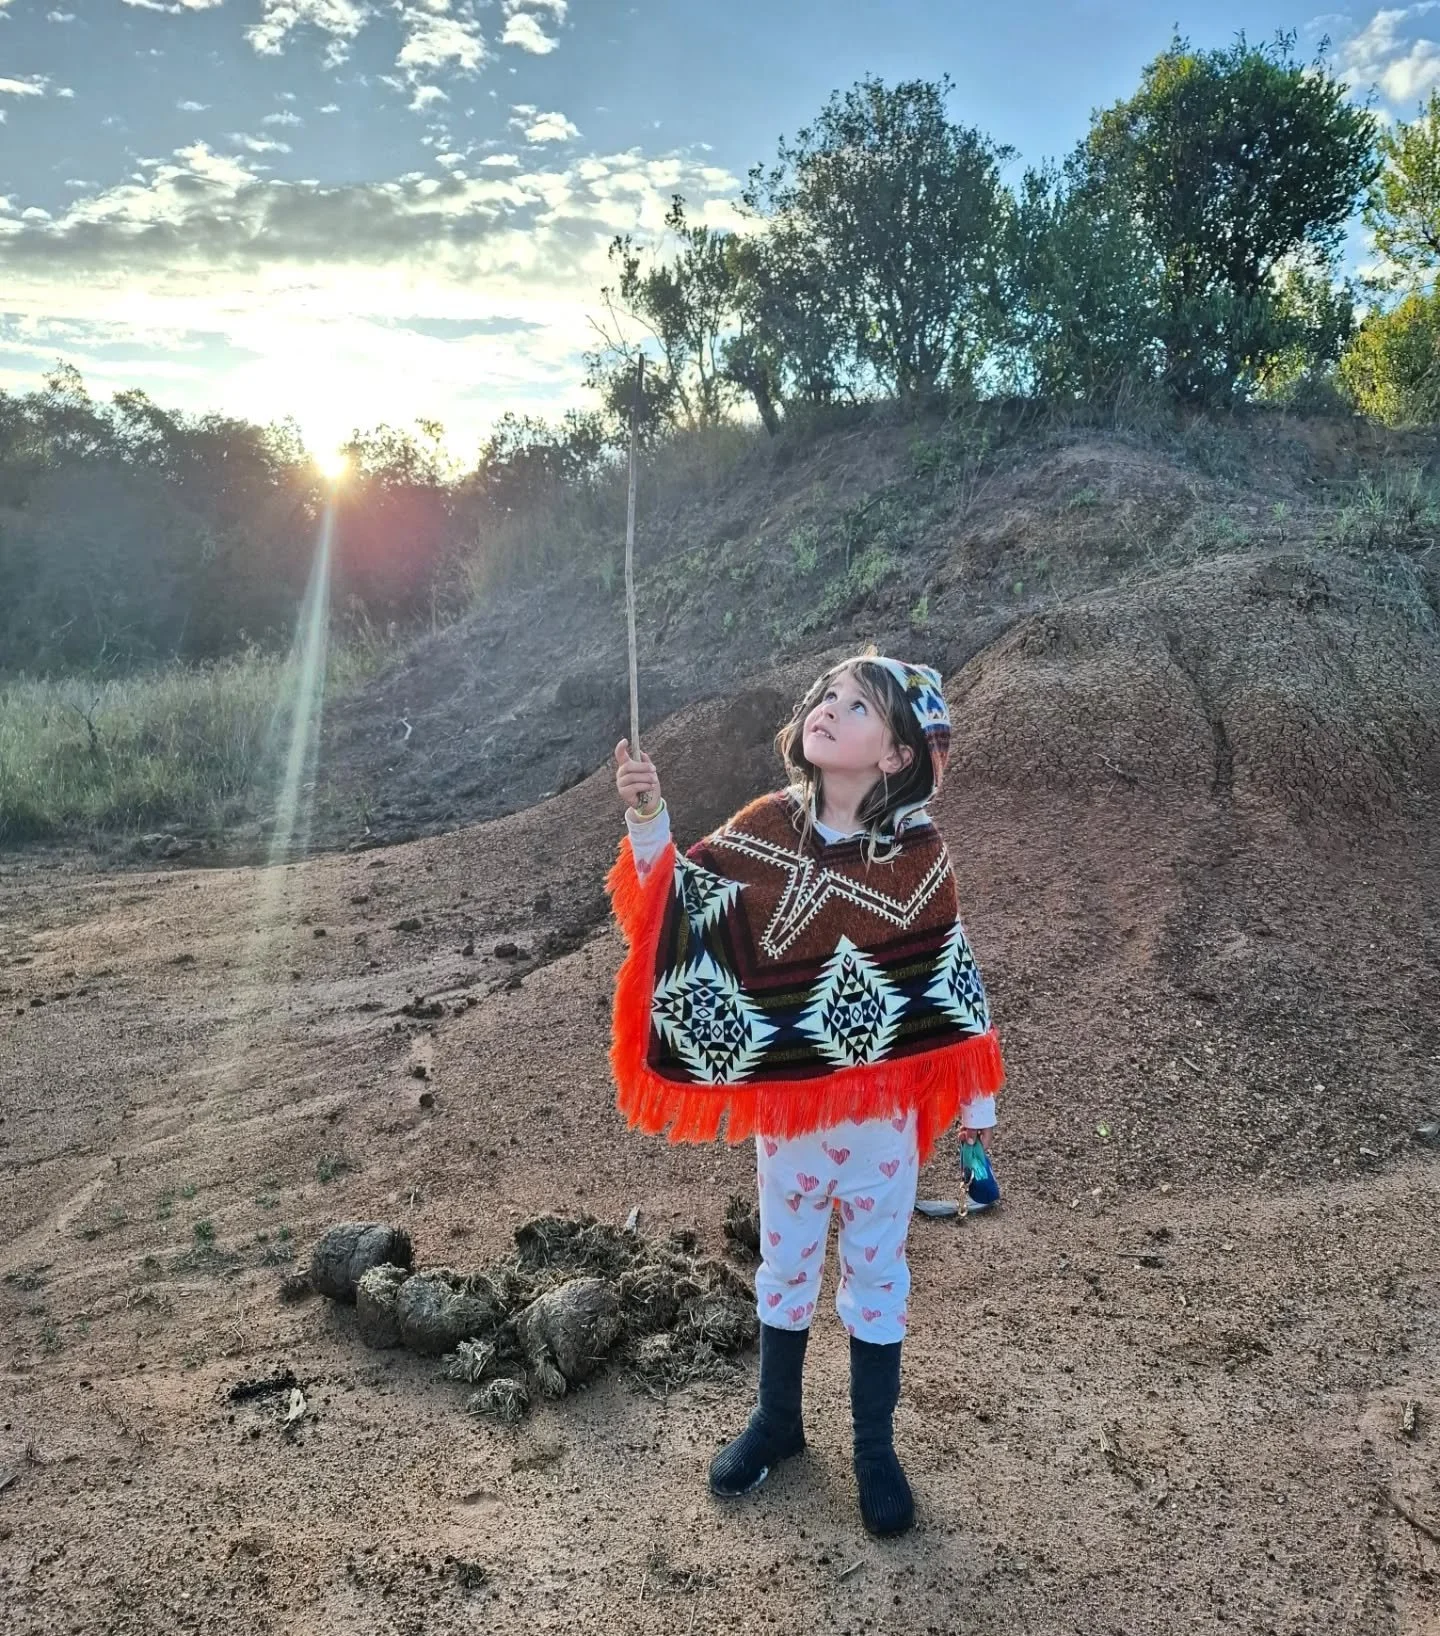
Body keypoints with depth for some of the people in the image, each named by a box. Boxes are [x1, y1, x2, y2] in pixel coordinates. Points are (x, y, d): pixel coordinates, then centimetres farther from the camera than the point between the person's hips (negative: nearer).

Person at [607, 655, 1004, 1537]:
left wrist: (973, 1096, 0)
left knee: (877, 1272, 15)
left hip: (883, 1106, -2)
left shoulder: (920, 854, -13)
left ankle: (876, 1449, 36)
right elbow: (685, 904, -9)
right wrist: (649, 823, -25)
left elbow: (951, 978, -5)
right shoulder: (767, 826, -9)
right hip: (786, 1099, 2)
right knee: (786, 1262, 20)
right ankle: (777, 1419, 43)